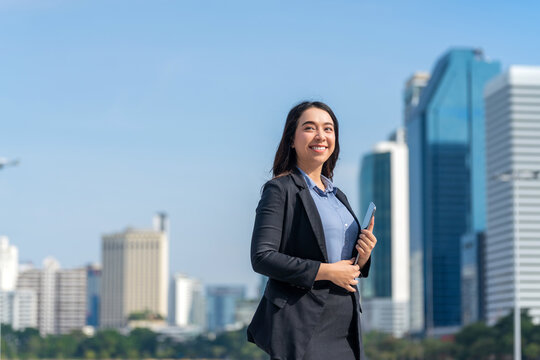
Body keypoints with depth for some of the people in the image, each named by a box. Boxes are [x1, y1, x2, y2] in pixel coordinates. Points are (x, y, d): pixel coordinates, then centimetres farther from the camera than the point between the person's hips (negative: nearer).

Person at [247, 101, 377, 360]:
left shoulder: (338, 196, 19)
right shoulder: (280, 189, -4)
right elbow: (262, 257, -15)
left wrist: (363, 258, 2)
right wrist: (325, 271, -17)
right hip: (301, 327, -7)